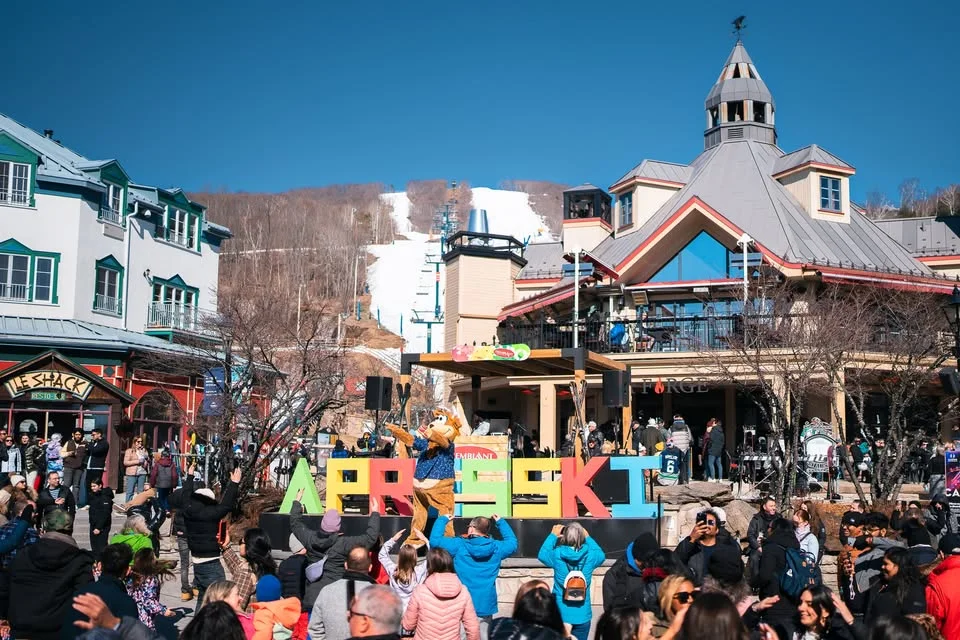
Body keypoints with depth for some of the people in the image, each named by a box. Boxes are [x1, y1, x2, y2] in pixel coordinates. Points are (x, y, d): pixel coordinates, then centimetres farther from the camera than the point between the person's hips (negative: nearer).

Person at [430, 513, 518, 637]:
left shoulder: (459, 545, -6)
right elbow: (512, 543, 22)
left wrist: (442, 520, 13)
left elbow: (435, 540, -1)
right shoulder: (496, 548, 2)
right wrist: (501, 522, 31)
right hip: (485, 607, 2)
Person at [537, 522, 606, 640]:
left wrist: (552, 535, 20)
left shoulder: (557, 555, -10)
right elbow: (601, 555, 17)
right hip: (582, 616, 1)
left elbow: (541, 554, 13)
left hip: (560, 614, -1)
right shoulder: (589, 556, -8)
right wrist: (588, 537, 23)